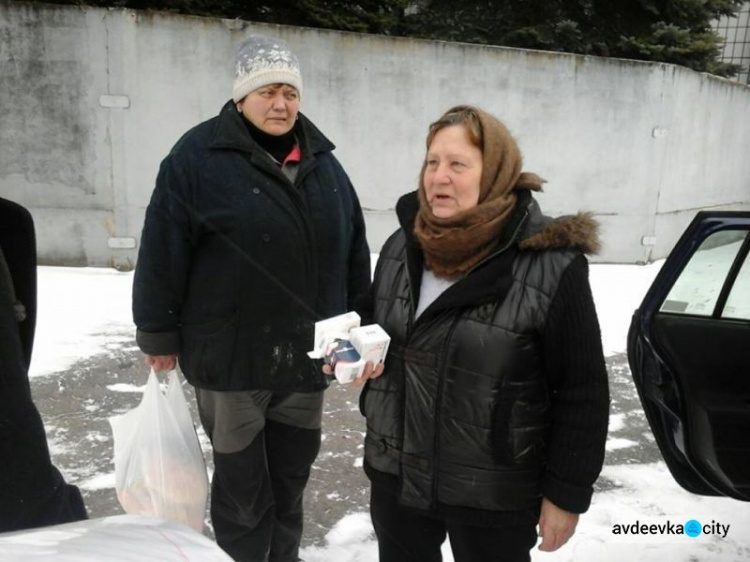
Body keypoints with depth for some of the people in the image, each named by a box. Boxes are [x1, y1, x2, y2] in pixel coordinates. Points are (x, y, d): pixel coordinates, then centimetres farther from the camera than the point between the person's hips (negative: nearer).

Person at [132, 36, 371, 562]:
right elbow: (163, 252, -9)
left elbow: (353, 248, 11)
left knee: (292, 470, 20)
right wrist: (159, 334, -6)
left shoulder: (322, 161, 6)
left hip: (306, 353, 5)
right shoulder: (199, 156, -11)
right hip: (231, 355, -5)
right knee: (243, 480, 12)